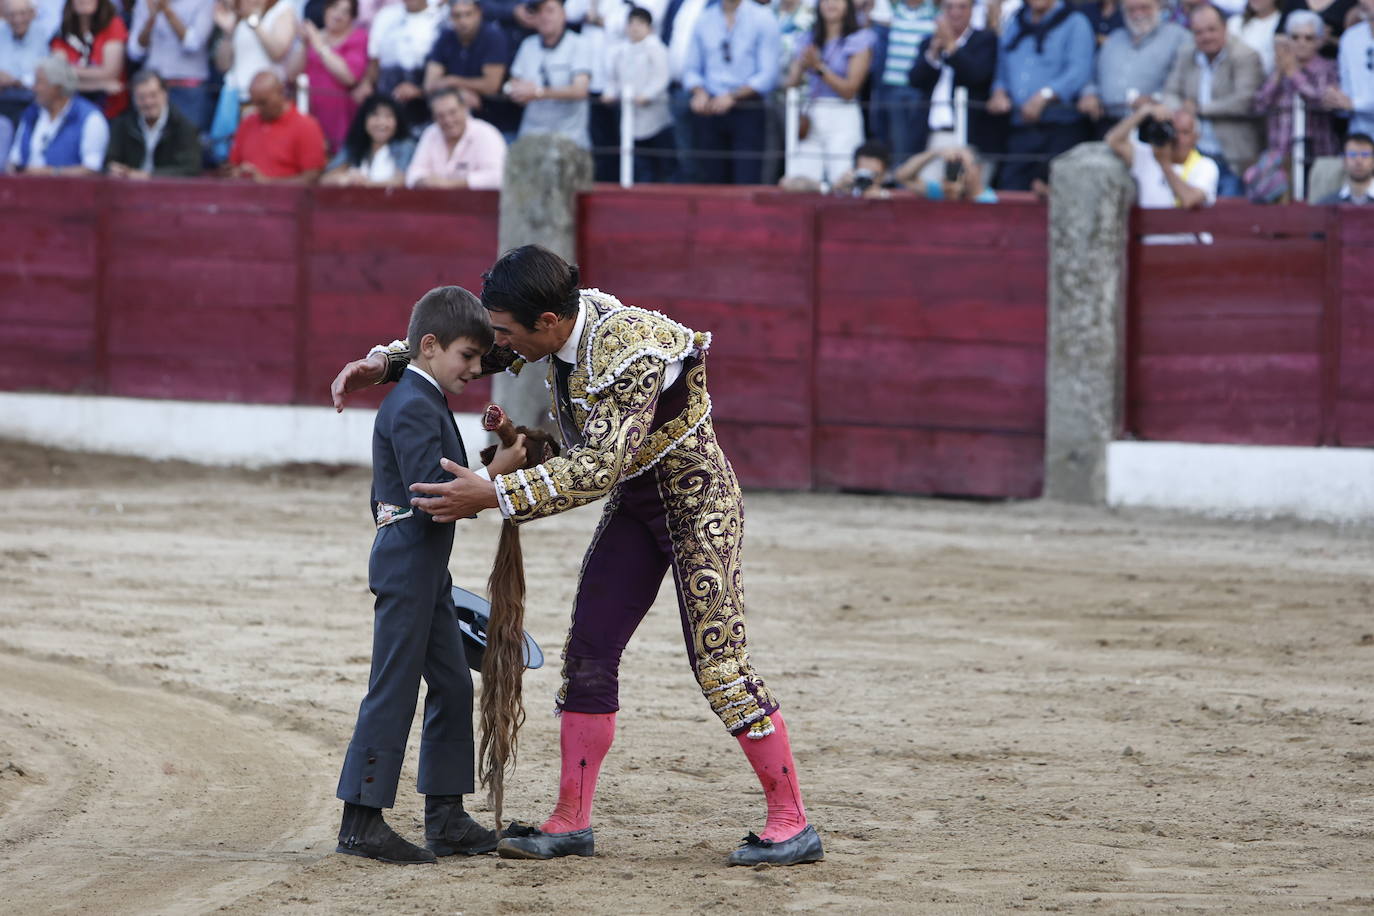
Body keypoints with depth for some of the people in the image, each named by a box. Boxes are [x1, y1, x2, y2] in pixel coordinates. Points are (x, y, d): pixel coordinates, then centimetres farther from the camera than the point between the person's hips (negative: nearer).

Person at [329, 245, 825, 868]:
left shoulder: (629, 353, -33)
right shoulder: (554, 325, -7)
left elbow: (597, 468, -36)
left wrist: (492, 496, -37)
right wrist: (382, 363, -2)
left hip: (696, 501, -8)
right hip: (634, 504, 8)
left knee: (719, 661, -11)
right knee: (589, 650, 4)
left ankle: (792, 823, -5)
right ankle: (572, 821, 9)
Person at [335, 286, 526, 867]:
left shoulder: (423, 402, 16)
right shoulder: (414, 409, -16)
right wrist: (494, 474, -22)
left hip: (426, 571, 11)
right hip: (406, 571, -11)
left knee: (453, 687, 12)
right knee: (393, 691, -7)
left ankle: (446, 818, 16)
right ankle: (361, 822, -4)